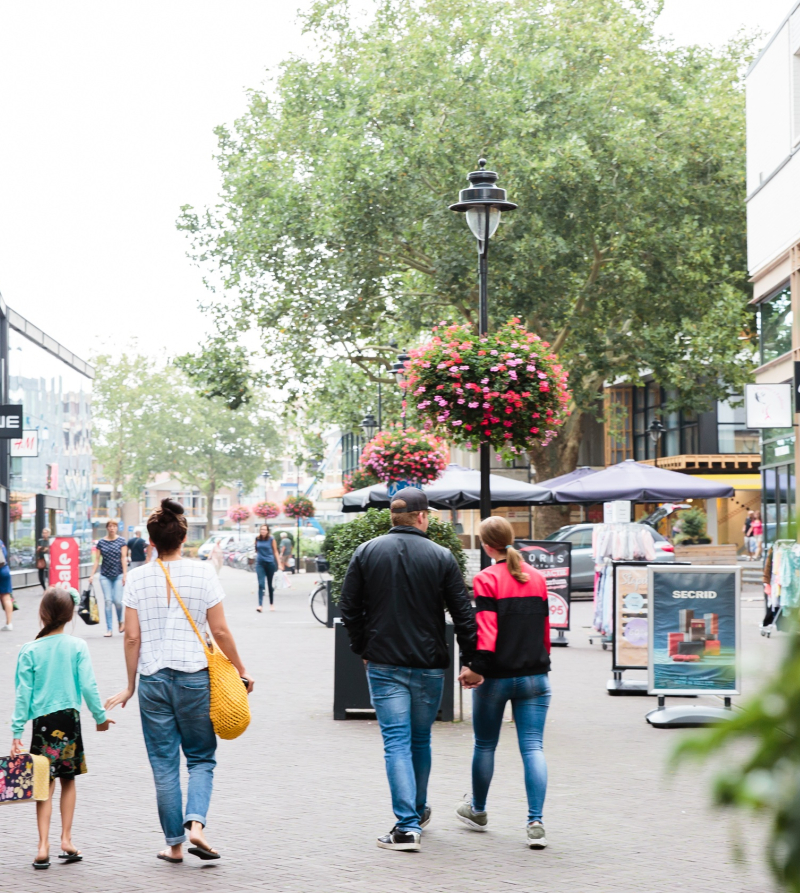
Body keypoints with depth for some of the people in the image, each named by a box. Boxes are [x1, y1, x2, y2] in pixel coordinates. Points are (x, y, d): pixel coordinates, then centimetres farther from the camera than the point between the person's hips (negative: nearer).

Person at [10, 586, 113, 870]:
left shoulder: (29, 651, -5)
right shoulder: (77, 646, -4)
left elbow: (23, 694, -4)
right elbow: (88, 686, -4)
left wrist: (17, 730, 0)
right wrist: (100, 717, 9)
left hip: (42, 720, -1)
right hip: (70, 718, 1)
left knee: (46, 784, 2)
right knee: (68, 780, 15)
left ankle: (43, 845, -7)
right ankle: (66, 839, 15)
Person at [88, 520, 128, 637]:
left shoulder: (121, 541, 1)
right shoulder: (101, 542, 5)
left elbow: (124, 558, -2)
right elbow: (97, 559, 6)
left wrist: (125, 574, -9)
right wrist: (92, 575, 0)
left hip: (118, 574, -2)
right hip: (105, 575, 2)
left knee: (117, 600, -8)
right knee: (107, 601, -2)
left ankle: (121, 621, 20)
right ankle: (109, 629, 2)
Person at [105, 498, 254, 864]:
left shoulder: (138, 578, -1)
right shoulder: (202, 573, -4)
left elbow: (132, 637, -1)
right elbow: (220, 632, -3)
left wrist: (130, 686, 9)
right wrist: (241, 671, 10)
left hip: (153, 679, 1)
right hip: (194, 675, -1)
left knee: (164, 763, 9)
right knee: (201, 758, 11)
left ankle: (174, 843, 12)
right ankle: (196, 823, -11)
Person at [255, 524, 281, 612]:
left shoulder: (271, 539, -3)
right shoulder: (257, 539, 2)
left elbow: (275, 551, 1)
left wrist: (279, 563, -1)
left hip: (270, 563, -1)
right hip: (260, 563, 1)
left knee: (270, 585, 9)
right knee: (261, 584, -10)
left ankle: (272, 604, 25)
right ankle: (260, 605, -17)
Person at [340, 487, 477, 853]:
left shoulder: (367, 552, 1)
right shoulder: (441, 557, -3)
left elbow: (349, 607, 3)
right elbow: (463, 615, -4)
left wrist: (362, 648, 14)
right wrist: (472, 661, 4)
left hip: (384, 664, 0)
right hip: (429, 665, 0)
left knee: (396, 742, -1)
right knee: (421, 740, 17)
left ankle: (407, 825, -10)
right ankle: (418, 811, 33)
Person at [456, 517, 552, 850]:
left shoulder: (486, 579, -8)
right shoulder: (537, 578, 8)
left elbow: (486, 626, -17)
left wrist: (478, 667, -19)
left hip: (496, 678, -4)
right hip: (534, 677, 4)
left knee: (485, 746, 13)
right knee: (533, 747, -1)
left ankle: (477, 810, 31)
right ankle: (535, 822, -11)